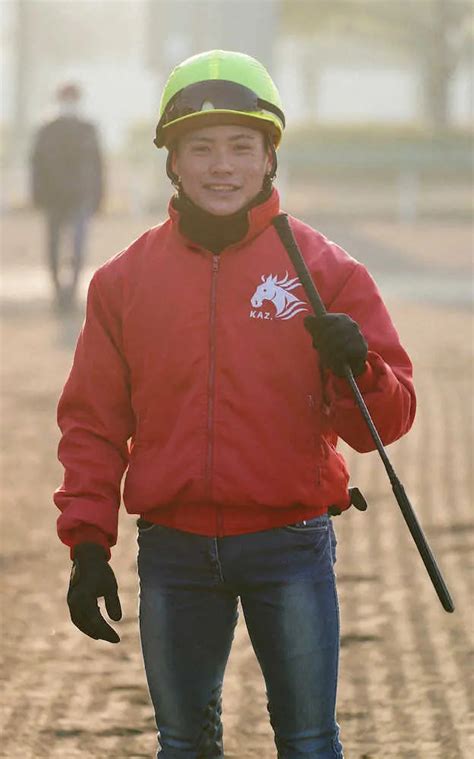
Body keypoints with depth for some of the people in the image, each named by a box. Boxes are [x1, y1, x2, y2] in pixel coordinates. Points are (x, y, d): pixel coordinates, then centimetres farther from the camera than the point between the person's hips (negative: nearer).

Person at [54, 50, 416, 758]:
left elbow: (387, 421, -3)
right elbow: (93, 422, 7)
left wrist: (355, 370, -24)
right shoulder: (126, 279, 4)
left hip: (291, 545, -2)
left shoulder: (324, 268, -2)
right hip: (173, 553, 2)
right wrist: (87, 542, 0)